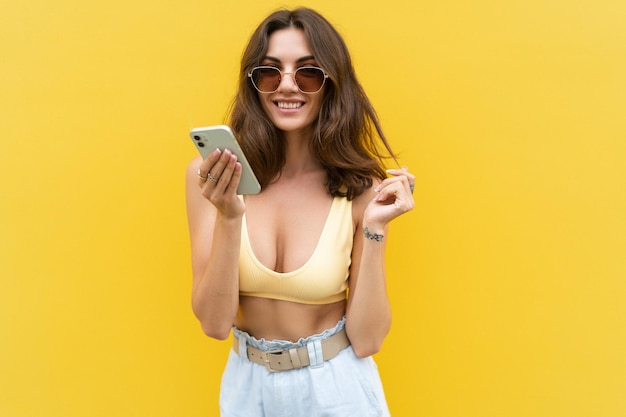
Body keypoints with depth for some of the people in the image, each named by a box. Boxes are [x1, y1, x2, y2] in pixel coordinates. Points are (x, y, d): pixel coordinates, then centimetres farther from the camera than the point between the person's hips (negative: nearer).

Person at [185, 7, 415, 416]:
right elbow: (214, 322, -15)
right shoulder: (213, 177, -12)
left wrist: (374, 230, -24)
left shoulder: (361, 188, -14)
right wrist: (228, 217, -27)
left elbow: (366, 340, -13)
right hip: (248, 384, 1)